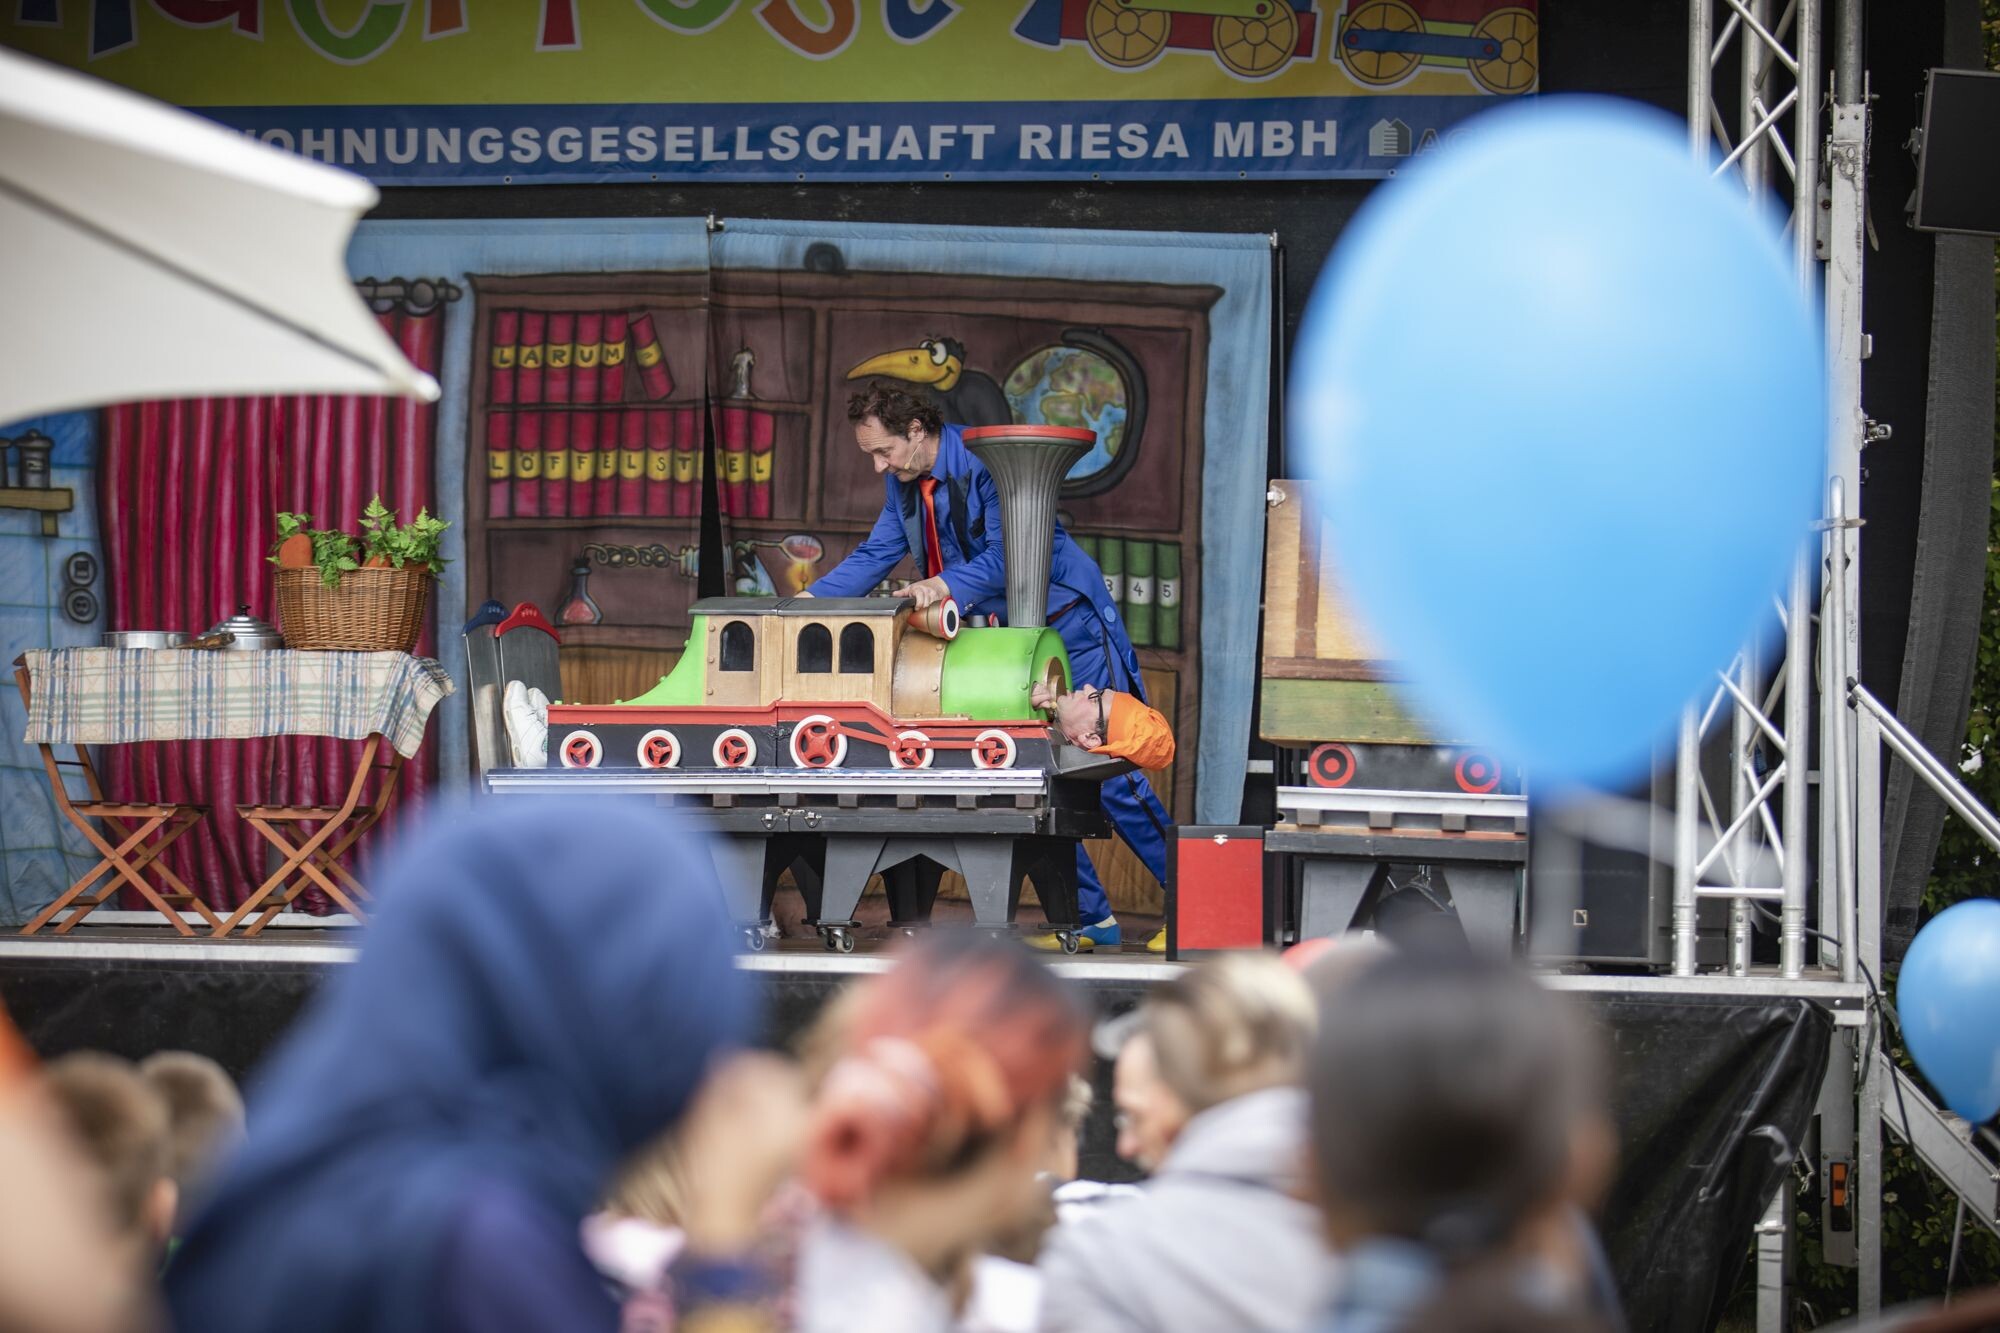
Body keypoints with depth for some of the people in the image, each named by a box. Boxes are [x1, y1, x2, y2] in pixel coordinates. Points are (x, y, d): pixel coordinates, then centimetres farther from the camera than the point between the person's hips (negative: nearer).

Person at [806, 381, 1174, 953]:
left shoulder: (984, 462, -22)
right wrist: (807, 599, 0)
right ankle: (1091, 920, 9)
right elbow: (876, 556, 11)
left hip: (1070, 628, -8)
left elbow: (1007, 557, -27)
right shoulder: (905, 482, 4)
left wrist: (945, 586, -41)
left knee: (1111, 777, -9)